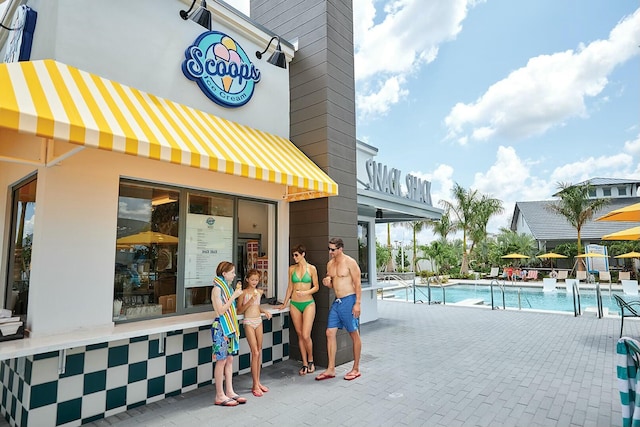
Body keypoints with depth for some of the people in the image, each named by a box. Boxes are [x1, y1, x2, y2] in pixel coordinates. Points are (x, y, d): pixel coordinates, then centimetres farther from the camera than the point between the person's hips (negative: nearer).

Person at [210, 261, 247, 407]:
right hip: (220, 327, -8)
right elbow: (220, 310, -18)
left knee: (229, 359, 11)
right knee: (221, 360, 0)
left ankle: (229, 392, 20)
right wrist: (234, 296, -17)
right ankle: (220, 396, 10)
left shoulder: (228, 287, 11)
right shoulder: (217, 288, -13)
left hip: (230, 326, 8)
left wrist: (237, 292, 7)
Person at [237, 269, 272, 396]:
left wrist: (264, 311, 5)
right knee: (255, 353, -8)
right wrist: (250, 301, -18)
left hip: (259, 321, 6)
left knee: (259, 352, 9)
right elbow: (239, 311, -6)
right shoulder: (244, 293, -6)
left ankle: (258, 382, 20)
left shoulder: (259, 292, 9)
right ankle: (255, 385, 2)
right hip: (249, 322, -6)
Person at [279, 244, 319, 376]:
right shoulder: (292, 269, 6)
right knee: (300, 335, 7)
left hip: (308, 304, -3)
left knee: (306, 335, -8)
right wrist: (284, 303, 13)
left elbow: (316, 287, 1)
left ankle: (311, 361, 17)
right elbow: (290, 287, 12)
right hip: (295, 304, 3)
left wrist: (306, 292, -16)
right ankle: (304, 364, 19)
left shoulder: (311, 268, -2)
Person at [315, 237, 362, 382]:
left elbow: (357, 284, -12)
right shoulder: (330, 264, 10)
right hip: (336, 301, 7)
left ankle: (356, 369, 19)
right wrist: (327, 282, -3)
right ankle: (331, 369, 15)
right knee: (330, 333, 4)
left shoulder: (350, 262, -11)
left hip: (349, 301, -7)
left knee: (354, 335, 5)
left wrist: (357, 303, -17)